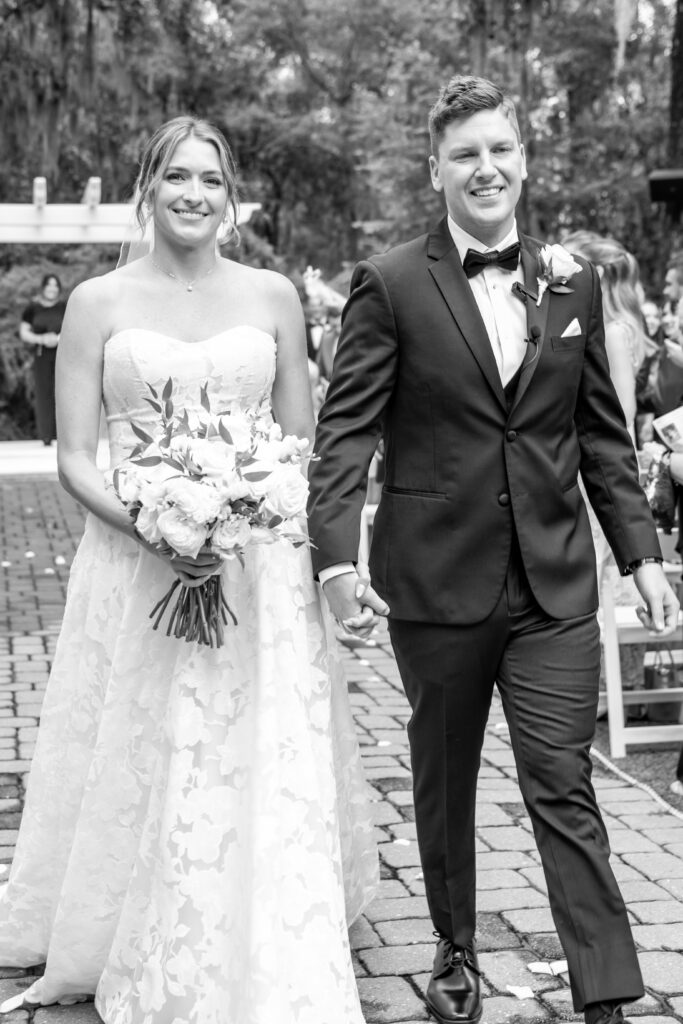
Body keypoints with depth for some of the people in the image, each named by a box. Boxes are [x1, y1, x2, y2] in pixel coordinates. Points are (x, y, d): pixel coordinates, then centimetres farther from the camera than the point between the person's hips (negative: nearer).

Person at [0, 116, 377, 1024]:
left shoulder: (273, 297, 6)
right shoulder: (98, 303, 2)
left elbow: (302, 444, 10)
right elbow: (74, 458, -1)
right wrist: (152, 528, -17)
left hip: (260, 577, 1)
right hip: (135, 573, -1)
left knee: (264, 782, -2)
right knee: (139, 777, 5)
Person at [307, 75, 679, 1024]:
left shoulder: (572, 281, 6)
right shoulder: (391, 284, -5)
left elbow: (603, 434, 10)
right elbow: (345, 430, -8)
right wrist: (337, 557, -19)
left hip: (556, 583, 2)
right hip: (437, 579, -1)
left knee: (563, 787, 0)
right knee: (444, 782, 15)